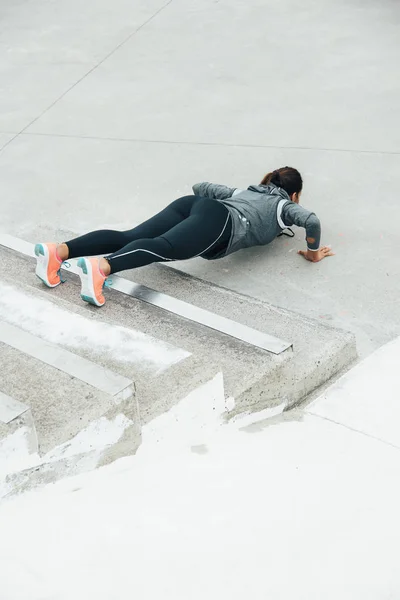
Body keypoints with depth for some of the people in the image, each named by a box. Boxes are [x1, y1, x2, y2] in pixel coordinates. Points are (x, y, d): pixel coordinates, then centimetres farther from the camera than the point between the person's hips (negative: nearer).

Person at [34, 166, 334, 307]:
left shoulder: (246, 190, 43)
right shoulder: (285, 205, 26)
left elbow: (200, 186, 42)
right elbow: (312, 220, 4)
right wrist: (313, 252, 20)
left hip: (193, 205, 7)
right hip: (220, 224, -7)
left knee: (129, 237, -12)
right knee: (163, 247, -31)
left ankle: (58, 251, -30)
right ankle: (100, 267, -58)